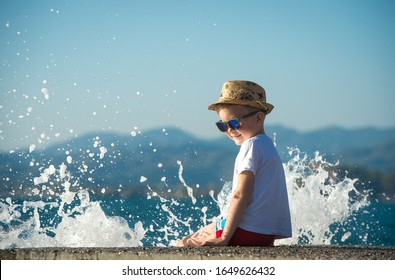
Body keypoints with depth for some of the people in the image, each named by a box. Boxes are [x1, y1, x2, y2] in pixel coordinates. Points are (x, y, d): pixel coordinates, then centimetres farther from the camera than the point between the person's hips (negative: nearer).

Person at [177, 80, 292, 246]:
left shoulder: (252, 145, -9)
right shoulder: (268, 145, 21)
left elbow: (241, 195, -17)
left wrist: (224, 238, -19)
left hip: (246, 232, -10)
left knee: (183, 245, -1)